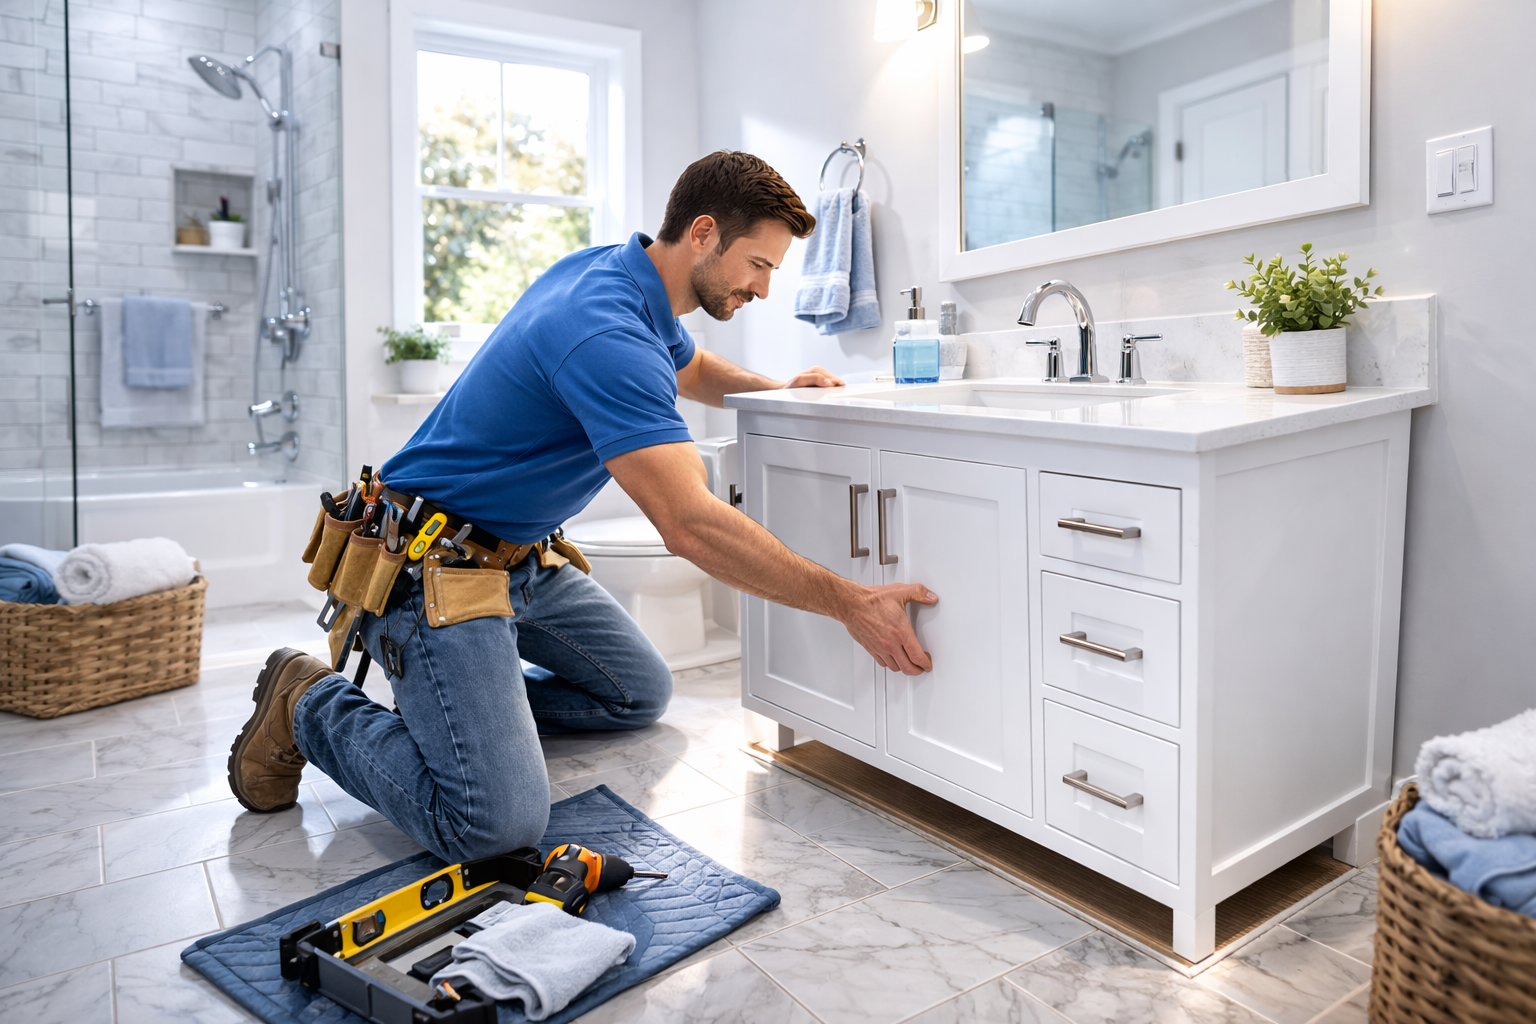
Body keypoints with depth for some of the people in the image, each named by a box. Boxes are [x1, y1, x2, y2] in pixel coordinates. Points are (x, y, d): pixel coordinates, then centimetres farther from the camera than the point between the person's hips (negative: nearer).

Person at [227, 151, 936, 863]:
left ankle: (461, 696, 19)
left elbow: (692, 370, 27)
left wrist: (774, 389, 8)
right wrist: (849, 604, -29)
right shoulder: (605, 331, -28)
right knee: (495, 822, -21)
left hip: (524, 557, 10)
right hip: (437, 566, -10)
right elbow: (690, 525, -35)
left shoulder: (622, 273, 5)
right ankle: (313, 706, 3)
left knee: (640, 694, 15)